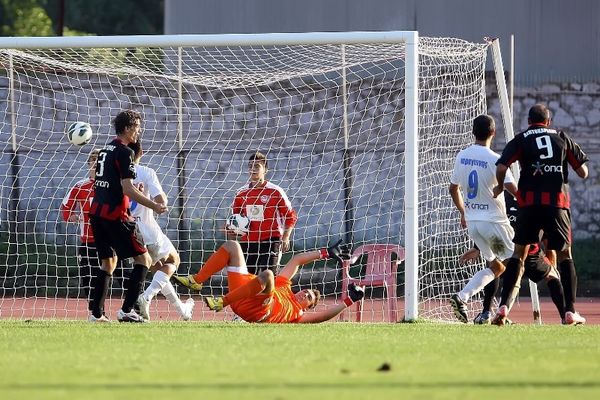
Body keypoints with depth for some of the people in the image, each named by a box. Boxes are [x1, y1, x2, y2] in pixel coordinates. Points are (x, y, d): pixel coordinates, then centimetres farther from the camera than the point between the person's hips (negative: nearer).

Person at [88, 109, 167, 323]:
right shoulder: (124, 152, -12)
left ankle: (96, 313, 14)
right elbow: (127, 189, -18)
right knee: (143, 259, -2)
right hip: (115, 215, -9)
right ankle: (126, 310, -11)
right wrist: (153, 206, -15)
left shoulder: (105, 150, 15)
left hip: (97, 211, 9)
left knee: (108, 261, 19)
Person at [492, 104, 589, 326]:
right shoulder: (562, 138, 12)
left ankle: (503, 306, -2)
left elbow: (501, 168, -7)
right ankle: (570, 311, 3)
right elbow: (583, 172, 11)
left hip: (529, 203, 0)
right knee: (564, 255, 11)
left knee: (519, 253, 10)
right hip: (557, 203, 0)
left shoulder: (521, 140, 7)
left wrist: (499, 188, 12)